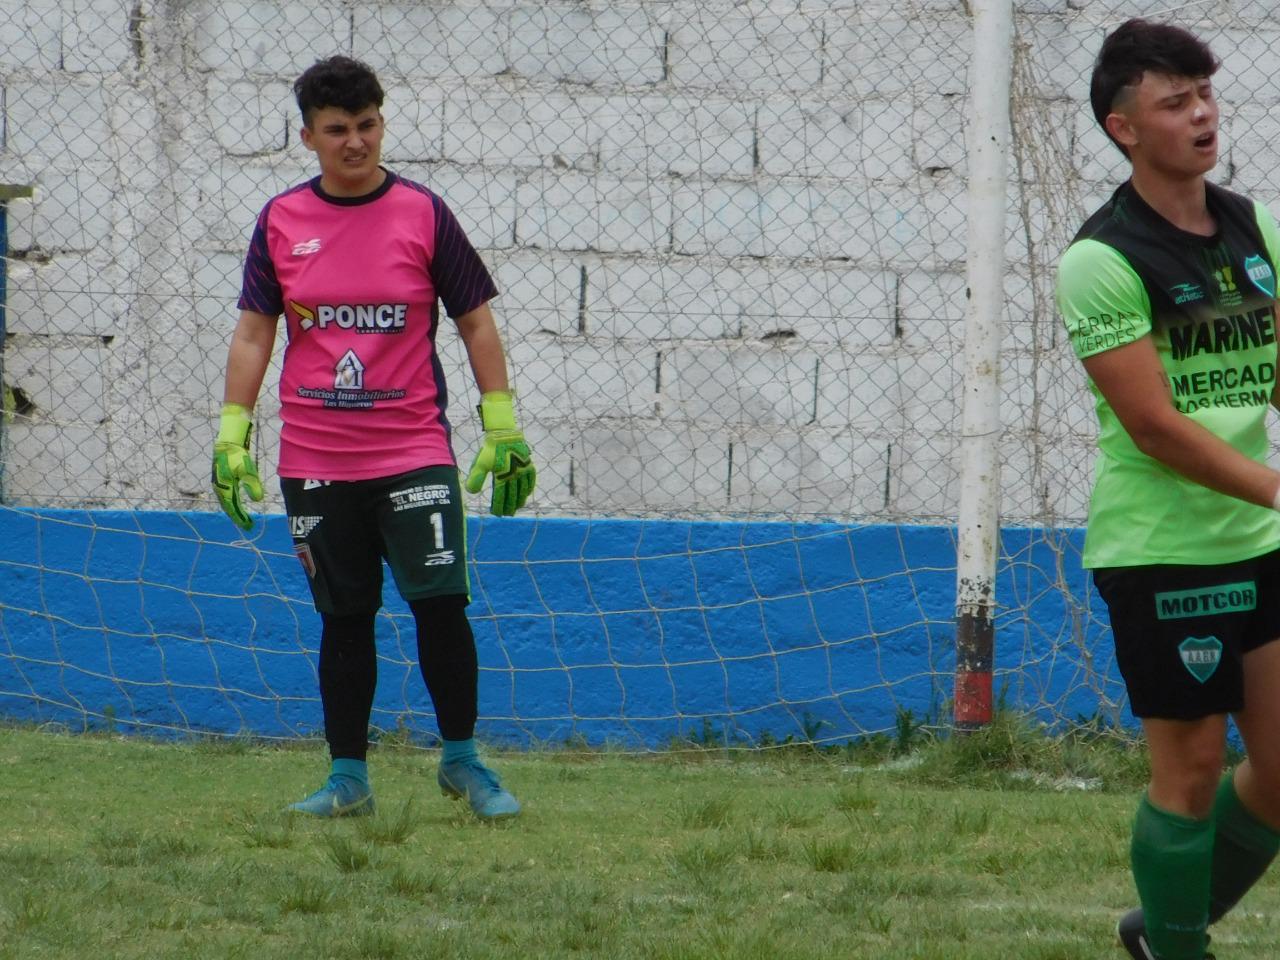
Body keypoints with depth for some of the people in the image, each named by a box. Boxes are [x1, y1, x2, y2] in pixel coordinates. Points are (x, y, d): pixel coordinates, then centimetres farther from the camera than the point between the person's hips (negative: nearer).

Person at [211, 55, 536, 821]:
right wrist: (232, 436, 3)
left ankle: (463, 759, 5)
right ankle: (348, 778, 14)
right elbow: (253, 333, 9)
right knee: (344, 618, 6)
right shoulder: (282, 222, 5)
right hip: (315, 462, 2)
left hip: (413, 452, -2)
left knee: (441, 600, -11)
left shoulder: (423, 214, 0)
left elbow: (476, 322, 5)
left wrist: (503, 429, 1)